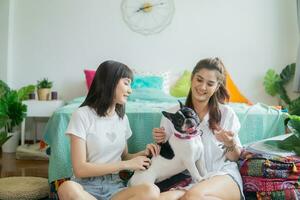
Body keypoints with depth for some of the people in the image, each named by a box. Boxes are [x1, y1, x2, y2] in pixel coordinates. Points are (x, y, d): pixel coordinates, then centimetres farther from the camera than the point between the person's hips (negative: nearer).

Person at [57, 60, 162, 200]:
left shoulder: (122, 118, 13)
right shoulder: (82, 115, -5)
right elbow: (80, 169, -12)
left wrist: (143, 153, 1)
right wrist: (126, 165, -13)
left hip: (114, 186, 4)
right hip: (87, 186, -4)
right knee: (68, 189, -40)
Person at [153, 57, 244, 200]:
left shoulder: (226, 113, 3)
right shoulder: (172, 114, 4)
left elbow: (235, 158, 9)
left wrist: (230, 144, -12)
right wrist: (160, 142, -9)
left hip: (222, 174, 0)